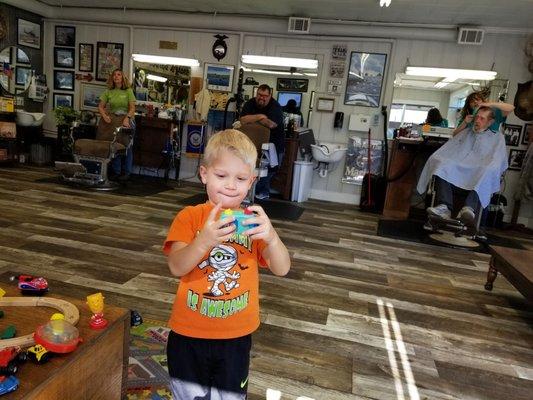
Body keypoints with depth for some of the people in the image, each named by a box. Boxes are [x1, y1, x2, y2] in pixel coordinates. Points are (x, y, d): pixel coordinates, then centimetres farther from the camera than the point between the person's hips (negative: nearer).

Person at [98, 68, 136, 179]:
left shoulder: (128, 91, -4)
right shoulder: (108, 91, 5)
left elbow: (132, 108, -10)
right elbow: (101, 106, 5)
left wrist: (127, 118, -24)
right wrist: (104, 115, -14)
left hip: (127, 120, -3)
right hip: (112, 120, 3)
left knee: (127, 146, 3)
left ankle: (127, 172, 13)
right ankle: (116, 171, 17)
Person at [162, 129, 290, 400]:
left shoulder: (252, 221, -3)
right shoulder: (189, 217, -9)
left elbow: (282, 269, -11)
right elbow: (176, 267, -20)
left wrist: (271, 237, -32)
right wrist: (203, 241, -38)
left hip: (236, 336, 1)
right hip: (189, 334, -1)